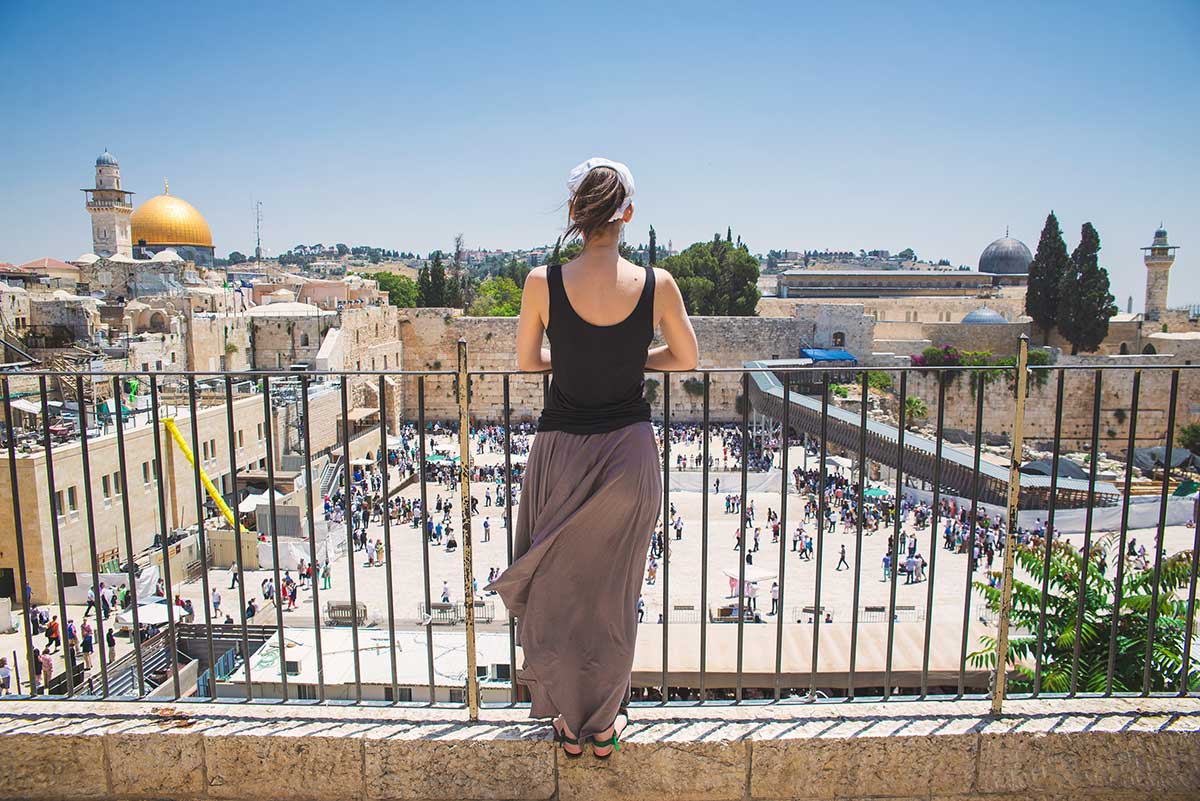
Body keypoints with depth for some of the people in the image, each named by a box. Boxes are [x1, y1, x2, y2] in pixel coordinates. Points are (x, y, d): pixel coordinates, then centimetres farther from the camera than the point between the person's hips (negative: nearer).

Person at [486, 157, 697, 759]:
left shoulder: (543, 282, -11)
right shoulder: (657, 284, -10)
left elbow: (527, 362, 2)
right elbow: (685, 358, 5)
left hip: (561, 450, 0)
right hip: (629, 450, 1)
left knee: (556, 589, 19)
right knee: (614, 592, 18)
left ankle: (569, 721, 35)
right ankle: (605, 723, 35)